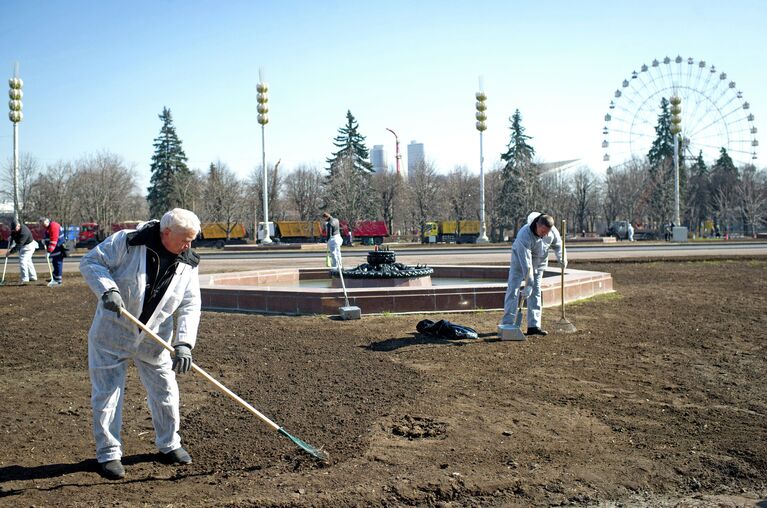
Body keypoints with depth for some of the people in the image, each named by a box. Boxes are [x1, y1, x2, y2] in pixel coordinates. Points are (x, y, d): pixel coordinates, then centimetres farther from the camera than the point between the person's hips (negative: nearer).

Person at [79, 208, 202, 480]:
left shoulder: (187, 264, -6)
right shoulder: (126, 242, -18)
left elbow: (190, 305, -10)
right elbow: (90, 262, -13)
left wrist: (184, 343, -22)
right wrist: (108, 290, -31)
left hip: (154, 339, 4)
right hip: (112, 333, -3)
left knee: (166, 392, 10)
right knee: (106, 394, 2)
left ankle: (169, 445, 30)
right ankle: (108, 453, 18)